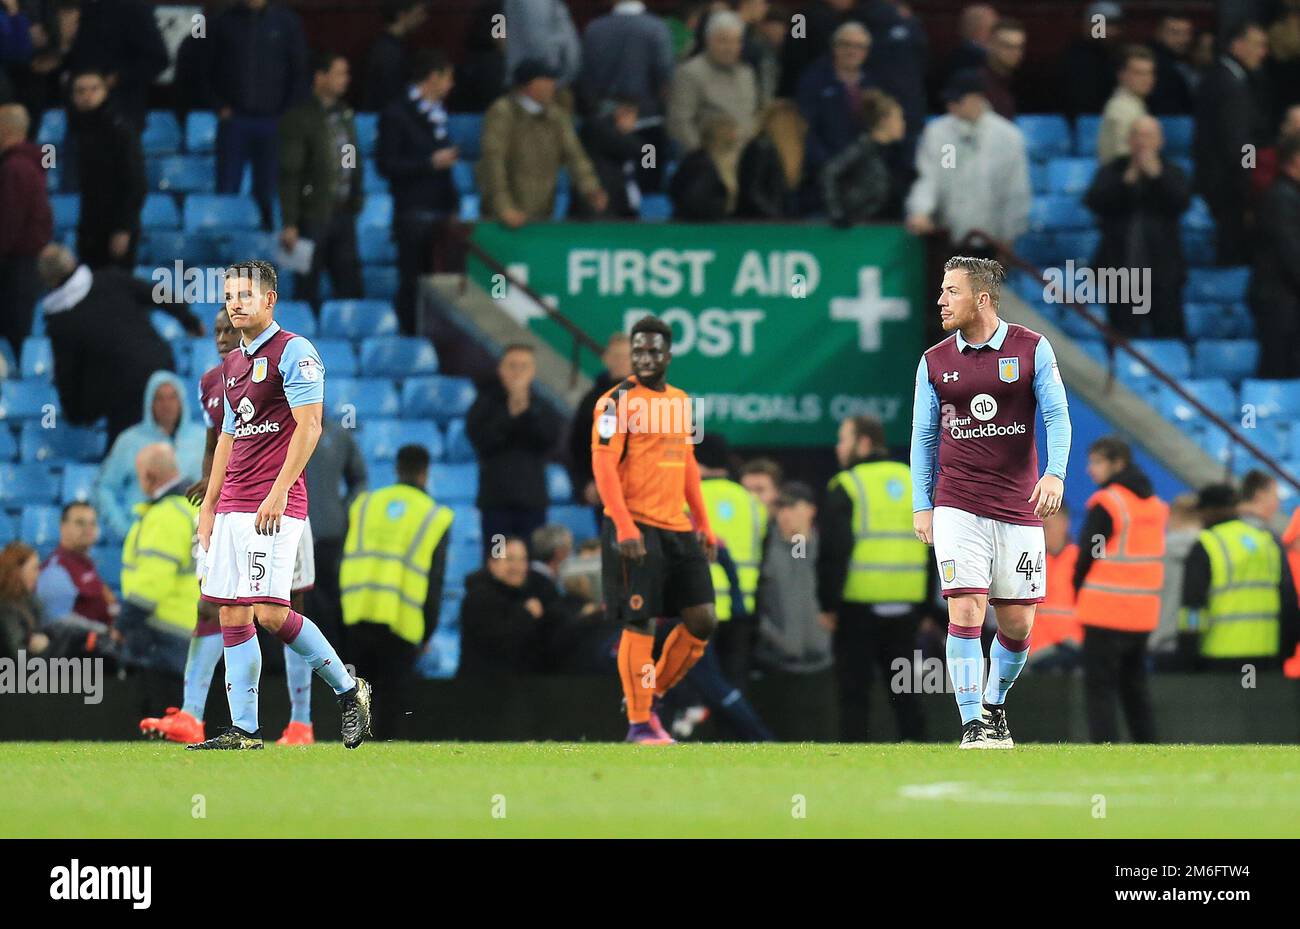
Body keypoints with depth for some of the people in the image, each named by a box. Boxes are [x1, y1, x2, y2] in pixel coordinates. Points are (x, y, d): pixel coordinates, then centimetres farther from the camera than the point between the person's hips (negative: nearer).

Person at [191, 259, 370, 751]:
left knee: (269, 613, -16)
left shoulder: (293, 351, -7)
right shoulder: (233, 363, 19)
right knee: (232, 615, 3)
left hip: (276, 506, -9)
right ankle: (244, 731, 5)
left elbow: (309, 426, -14)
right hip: (232, 507, 9)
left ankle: (348, 689, 1)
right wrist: (209, 505, 22)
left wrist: (278, 491, -21)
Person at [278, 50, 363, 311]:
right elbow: (290, 175, -13)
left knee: (349, 287, 7)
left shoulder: (344, 114, 11)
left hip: (343, 214, 6)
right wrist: (290, 224, -15)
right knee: (307, 289, 2)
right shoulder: (299, 119, -11)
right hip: (313, 218, -6)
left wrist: (355, 203, 11)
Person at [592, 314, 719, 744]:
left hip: (678, 530, 7)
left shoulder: (681, 402, 15)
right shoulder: (617, 401, -6)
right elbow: (603, 466, -13)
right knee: (640, 623, -6)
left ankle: (650, 695, 17)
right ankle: (639, 722, 0)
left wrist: (703, 524, 17)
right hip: (635, 529, -7)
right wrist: (624, 527, -22)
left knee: (703, 620, 2)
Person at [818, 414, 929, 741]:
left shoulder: (847, 487, -6)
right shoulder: (914, 482, 13)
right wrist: (928, 608, 18)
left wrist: (827, 604, -8)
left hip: (860, 604, -5)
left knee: (855, 690, 0)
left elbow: (834, 551, -13)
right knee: (905, 690, 11)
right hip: (906, 604, 5)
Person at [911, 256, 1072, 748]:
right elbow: (924, 436, 12)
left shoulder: (1032, 349, 1)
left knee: (1017, 625, 4)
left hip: (1018, 506, 0)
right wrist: (921, 505, 7)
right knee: (966, 611, -14)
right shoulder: (934, 362, 6)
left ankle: (994, 707, 29)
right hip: (957, 507, 0)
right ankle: (972, 725, -10)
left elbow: (1056, 415, -2)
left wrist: (1055, 473, -18)